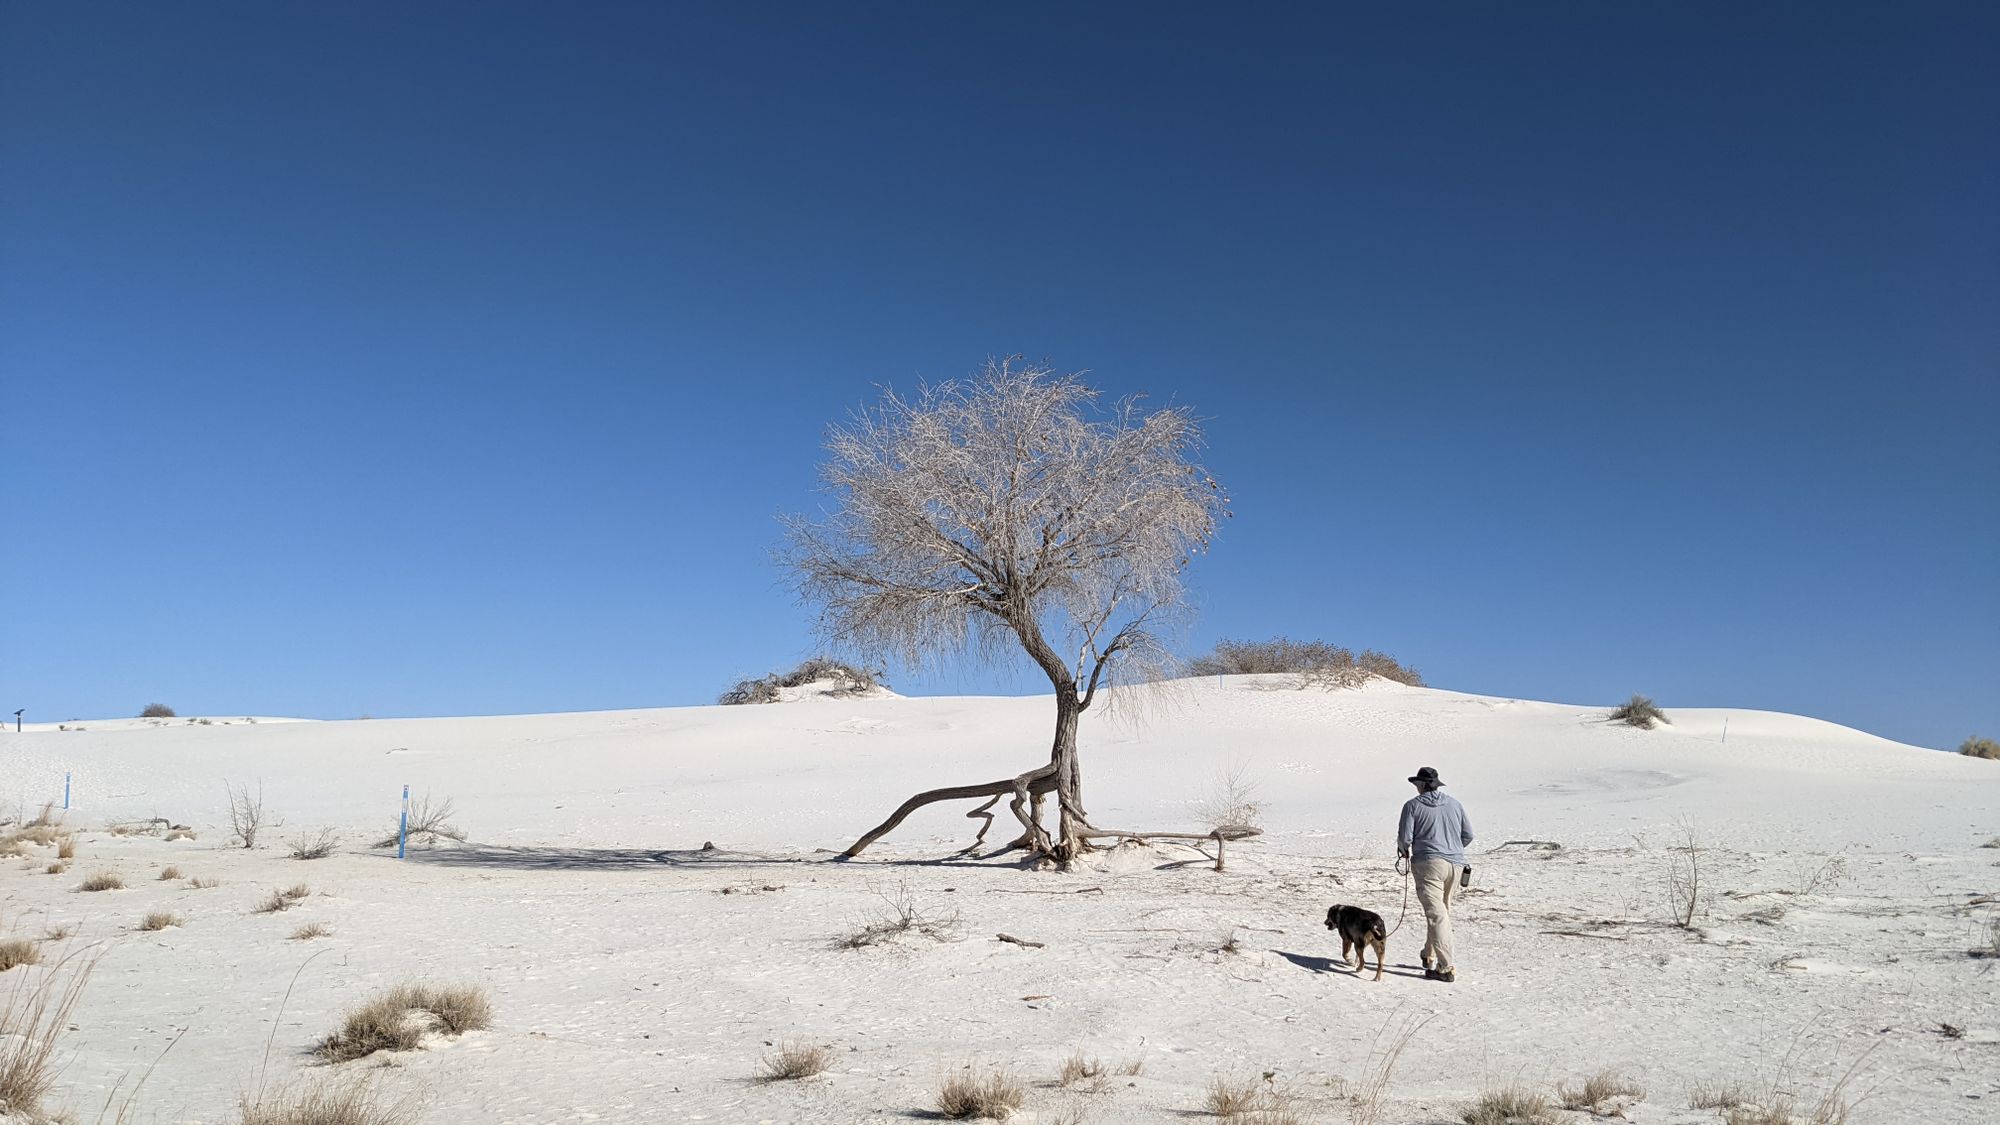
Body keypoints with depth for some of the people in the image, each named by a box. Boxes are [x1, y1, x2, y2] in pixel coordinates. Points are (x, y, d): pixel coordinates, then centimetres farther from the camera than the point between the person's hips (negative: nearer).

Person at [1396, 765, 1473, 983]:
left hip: (1429, 864, -6)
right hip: (1455, 864, 6)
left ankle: (1447, 967, -15)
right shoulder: (1454, 804, 13)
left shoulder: (1413, 805, -1)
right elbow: (1468, 834, 14)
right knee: (1443, 911, 20)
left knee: (1436, 915, -9)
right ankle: (1430, 957, 31)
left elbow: (1404, 837, -6)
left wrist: (1403, 850, 16)